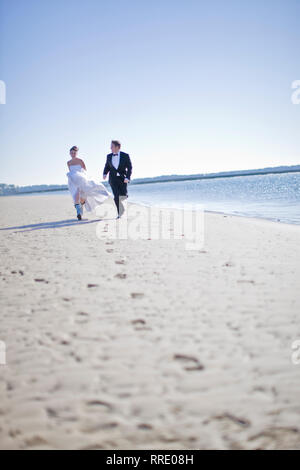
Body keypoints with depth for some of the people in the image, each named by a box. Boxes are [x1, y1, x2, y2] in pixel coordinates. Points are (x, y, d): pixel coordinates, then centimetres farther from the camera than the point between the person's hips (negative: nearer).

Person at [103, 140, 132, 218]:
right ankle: (120, 213, 2)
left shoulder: (125, 156, -4)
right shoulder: (109, 156, 6)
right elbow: (107, 167, 15)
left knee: (123, 195, -13)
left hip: (122, 178, -2)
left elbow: (129, 167, -4)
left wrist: (127, 178, -16)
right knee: (116, 196, -11)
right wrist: (104, 174, -6)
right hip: (113, 179, 2)